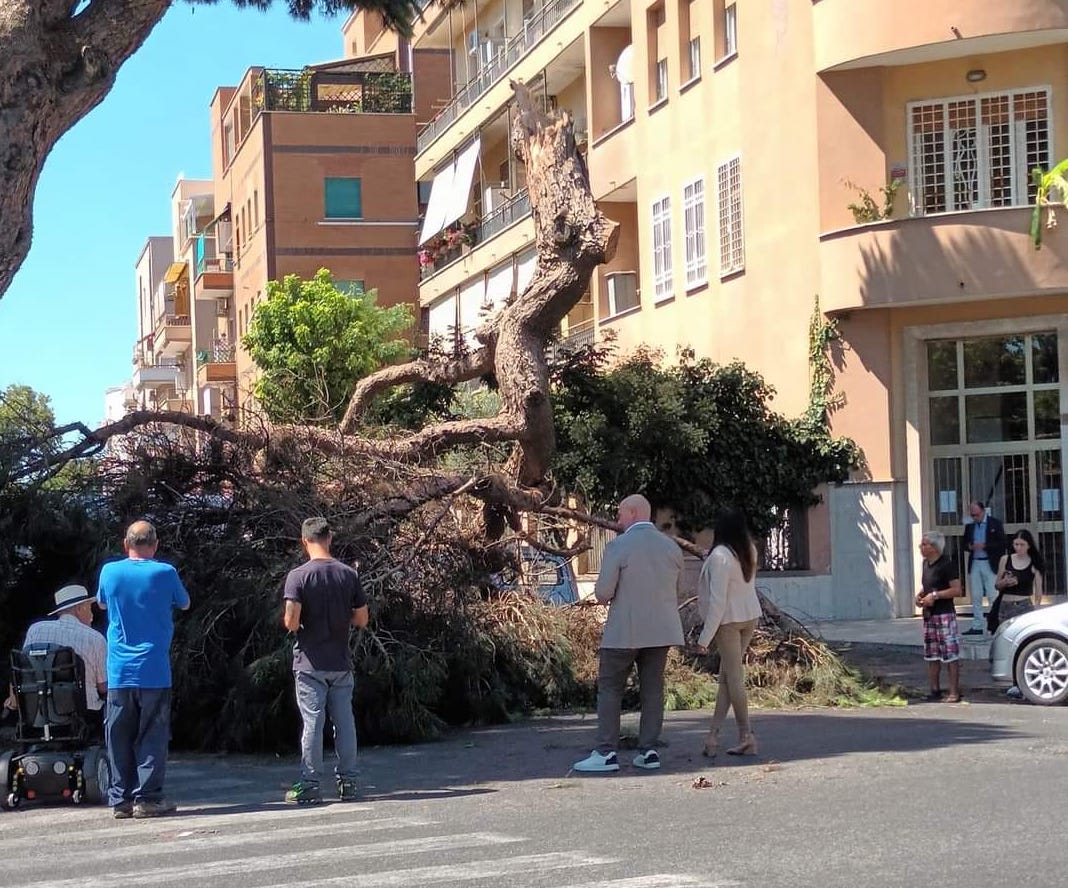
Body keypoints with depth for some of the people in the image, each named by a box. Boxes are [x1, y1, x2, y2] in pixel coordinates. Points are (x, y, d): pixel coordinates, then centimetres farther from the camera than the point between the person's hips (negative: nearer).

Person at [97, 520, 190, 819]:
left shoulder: (110, 571, 1)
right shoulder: (164, 573, -6)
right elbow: (184, 604, 11)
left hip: (119, 671, 2)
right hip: (154, 671, -2)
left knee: (120, 738, 7)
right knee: (152, 737, 2)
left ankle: (120, 799, 8)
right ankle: (147, 798, -1)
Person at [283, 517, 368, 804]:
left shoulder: (298, 576, -10)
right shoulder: (349, 574, 1)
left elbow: (291, 622, -16)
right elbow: (361, 619, 4)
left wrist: (292, 623, 6)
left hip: (310, 664, -3)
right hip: (341, 662, 3)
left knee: (312, 722, -1)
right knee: (344, 722, 8)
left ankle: (310, 786, 1)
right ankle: (348, 783, 12)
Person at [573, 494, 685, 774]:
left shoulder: (618, 546, -12)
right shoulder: (672, 547, 6)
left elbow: (603, 593, -13)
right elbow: (677, 590, 13)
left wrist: (604, 596, 8)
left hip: (624, 630, -5)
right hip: (661, 630, 5)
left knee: (609, 688, 2)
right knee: (652, 689, 10)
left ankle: (606, 753, -2)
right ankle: (648, 750, 8)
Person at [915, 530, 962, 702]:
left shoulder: (947, 564, -12)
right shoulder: (926, 563, 13)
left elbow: (956, 590, -16)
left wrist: (935, 595, -20)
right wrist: (919, 595, 7)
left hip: (944, 615, -9)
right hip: (929, 615, 9)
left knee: (950, 655, -6)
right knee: (931, 656, 12)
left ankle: (954, 693, -5)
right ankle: (935, 690, 20)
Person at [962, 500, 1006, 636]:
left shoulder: (995, 524, -2)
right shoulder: (969, 526, 11)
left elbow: (1001, 544, -7)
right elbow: (965, 543, 18)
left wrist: (984, 546, -16)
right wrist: (970, 547, -5)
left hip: (990, 564, -5)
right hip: (974, 564, 5)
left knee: (993, 596, -5)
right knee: (975, 596, 5)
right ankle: (977, 626, 8)